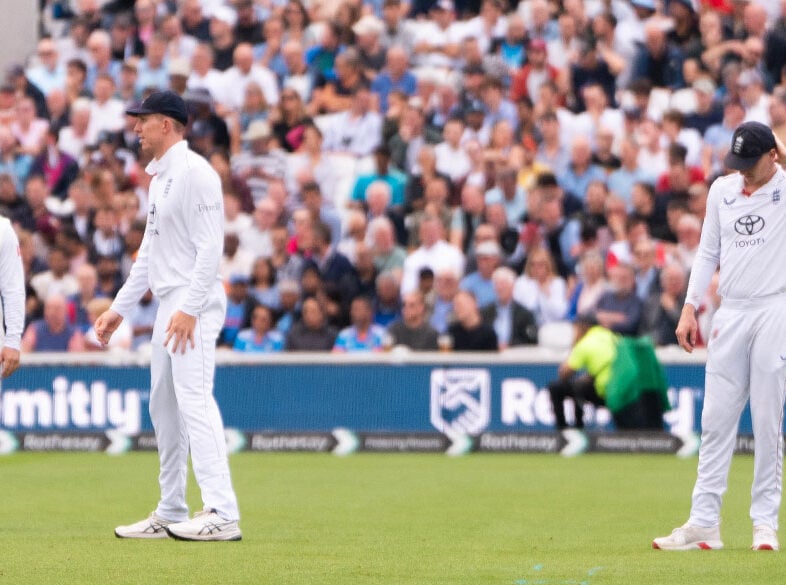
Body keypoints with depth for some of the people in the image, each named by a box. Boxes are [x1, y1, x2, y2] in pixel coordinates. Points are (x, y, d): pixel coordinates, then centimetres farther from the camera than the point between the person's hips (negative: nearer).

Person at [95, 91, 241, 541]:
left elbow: (211, 246, -19)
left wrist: (189, 308, -25)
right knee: (164, 408, 12)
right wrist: (120, 308, 23)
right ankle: (170, 515, 19)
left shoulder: (194, 172, -12)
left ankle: (222, 514, -24)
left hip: (195, 303, -11)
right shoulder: (160, 178, 19)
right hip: (169, 304, 11)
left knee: (195, 402, -18)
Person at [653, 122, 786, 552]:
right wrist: (690, 308, 9)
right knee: (716, 420, 2)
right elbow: (708, 253, 15)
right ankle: (704, 524, 2)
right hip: (730, 314, 5)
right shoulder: (722, 190, 11)